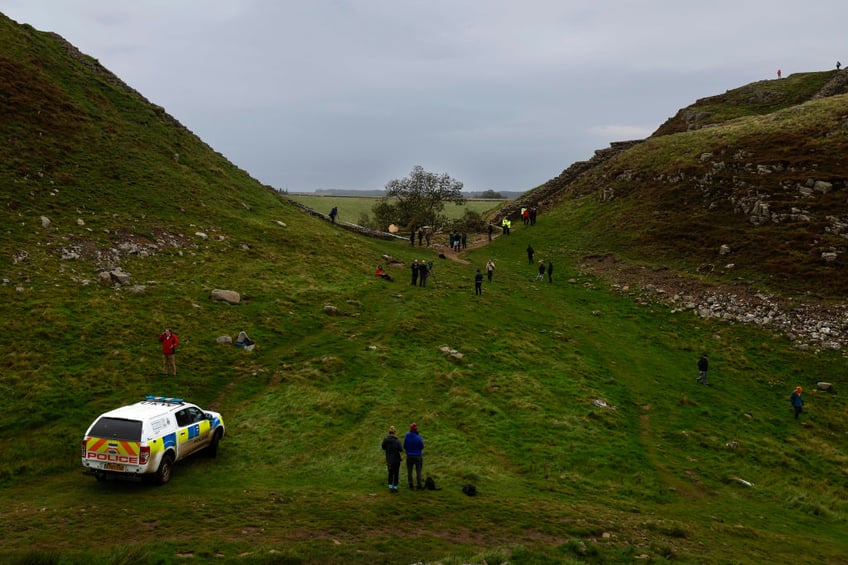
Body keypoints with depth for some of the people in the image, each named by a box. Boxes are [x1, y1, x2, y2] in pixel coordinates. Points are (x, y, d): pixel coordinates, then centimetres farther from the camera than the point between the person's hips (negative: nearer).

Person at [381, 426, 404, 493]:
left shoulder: (385, 440, -8)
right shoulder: (397, 441, -17)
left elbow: (383, 448, 3)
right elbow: (401, 450, -18)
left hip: (389, 459, 3)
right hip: (396, 459, -3)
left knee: (390, 473, 17)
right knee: (396, 474, 11)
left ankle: (390, 487, 16)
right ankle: (395, 488, 14)